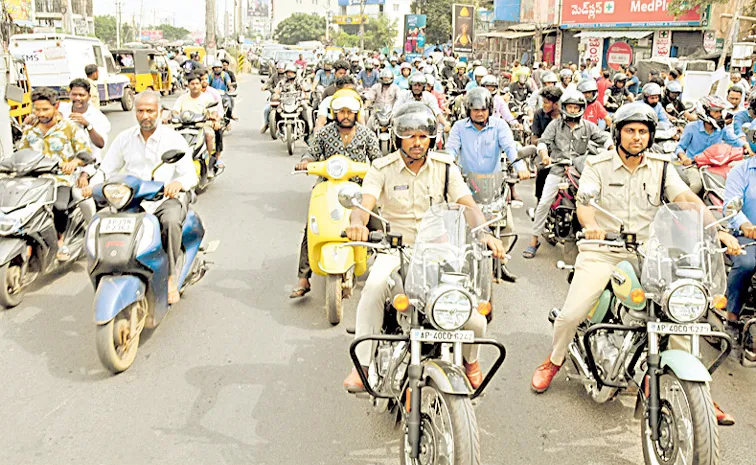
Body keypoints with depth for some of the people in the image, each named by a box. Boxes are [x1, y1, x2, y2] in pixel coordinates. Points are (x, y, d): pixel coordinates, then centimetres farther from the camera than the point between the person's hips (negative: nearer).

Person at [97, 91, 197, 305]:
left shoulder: (174, 139, 2)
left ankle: (171, 274, -19)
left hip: (166, 198, -3)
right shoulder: (124, 138, 11)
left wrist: (178, 182, -27)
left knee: (171, 222, -37)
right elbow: (106, 170, 13)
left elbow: (190, 175, -2)